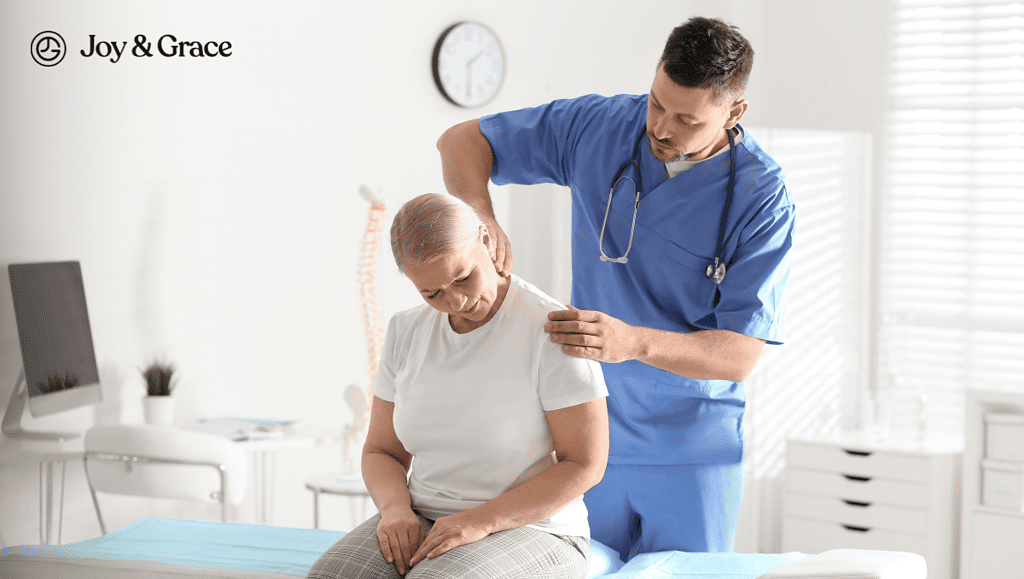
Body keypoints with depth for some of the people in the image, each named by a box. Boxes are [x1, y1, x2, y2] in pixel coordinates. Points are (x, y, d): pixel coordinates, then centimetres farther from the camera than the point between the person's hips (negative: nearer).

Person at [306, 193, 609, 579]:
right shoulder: (407, 333, 1)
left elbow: (585, 465, -15)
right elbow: (382, 455, 7)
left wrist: (481, 521, -25)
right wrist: (397, 513, -16)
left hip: (528, 541, -5)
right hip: (424, 532, 5)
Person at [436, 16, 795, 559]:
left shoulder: (762, 198, -15)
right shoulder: (597, 127, -6)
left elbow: (740, 355, -18)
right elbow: (463, 141, 3)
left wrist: (633, 342, -36)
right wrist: (480, 217, -19)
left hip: (693, 454, -2)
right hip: (592, 434, 3)